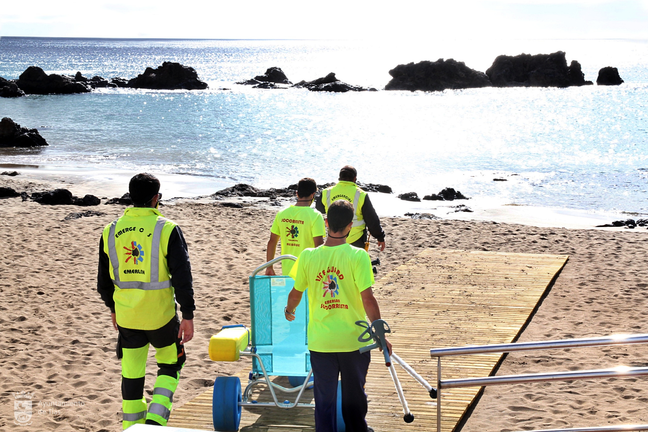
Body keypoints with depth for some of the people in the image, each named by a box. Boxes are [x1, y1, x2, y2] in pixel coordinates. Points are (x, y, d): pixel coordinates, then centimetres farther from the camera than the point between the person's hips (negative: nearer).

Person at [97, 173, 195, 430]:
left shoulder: (111, 231, 3)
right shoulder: (167, 230, -10)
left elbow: (104, 280, 11)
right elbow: (182, 276, -13)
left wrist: (113, 308, 25)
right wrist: (188, 316, -8)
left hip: (126, 317, 3)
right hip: (160, 315, -3)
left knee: (132, 374, 13)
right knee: (170, 365, 16)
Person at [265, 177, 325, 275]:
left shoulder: (281, 214, 4)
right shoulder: (315, 216, -11)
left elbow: (272, 242, 8)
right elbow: (319, 246, -16)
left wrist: (269, 267, 16)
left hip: (287, 271, 5)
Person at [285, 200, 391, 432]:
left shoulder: (308, 256, -5)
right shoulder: (358, 256, -14)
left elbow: (296, 293, 8)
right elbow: (368, 299, -16)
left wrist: (289, 312, 30)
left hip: (320, 341, 1)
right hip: (354, 340, -1)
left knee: (324, 399, 10)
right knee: (354, 397, 18)